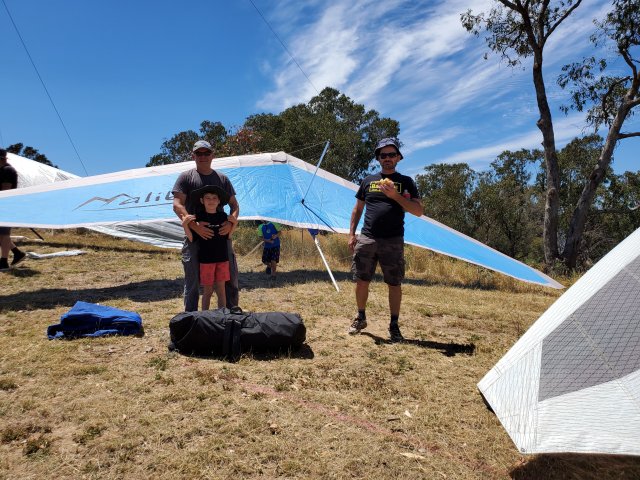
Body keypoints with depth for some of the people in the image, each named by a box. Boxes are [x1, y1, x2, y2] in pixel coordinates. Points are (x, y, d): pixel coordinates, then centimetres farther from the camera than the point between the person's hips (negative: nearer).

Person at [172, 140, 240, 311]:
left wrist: (231, 222, -11)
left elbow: (234, 204, 12)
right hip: (195, 236, -3)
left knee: (230, 277, 7)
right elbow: (177, 205, -7)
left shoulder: (222, 178, 14)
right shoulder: (185, 177, 4)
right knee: (192, 280, 4)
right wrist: (195, 226, -21)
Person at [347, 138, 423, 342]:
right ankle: (361, 318, 25)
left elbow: (418, 211, -4)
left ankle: (394, 326, 16)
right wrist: (351, 234, 6)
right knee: (361, 281, 7)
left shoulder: (405, 182, 6)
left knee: (394, 284, 3)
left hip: (393, 241, -2)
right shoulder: (368, 180, 13)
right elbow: (357, 209, 16)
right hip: (366, 239, 2)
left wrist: (395, 195, -16)